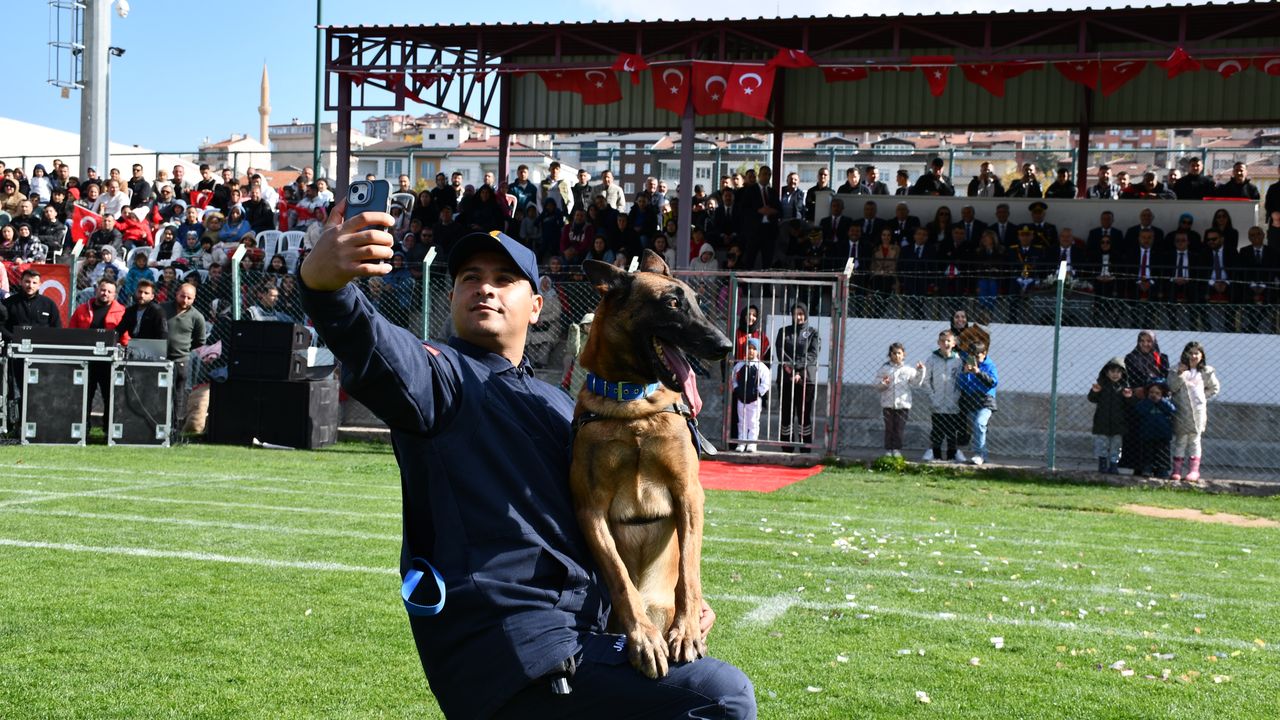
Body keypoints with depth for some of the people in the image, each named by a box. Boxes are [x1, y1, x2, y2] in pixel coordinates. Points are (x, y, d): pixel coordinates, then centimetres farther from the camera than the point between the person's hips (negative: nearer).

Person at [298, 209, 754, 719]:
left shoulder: (557, 406, 22)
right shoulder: (446, 375, -3)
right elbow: (381, 355, -26)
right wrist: (323, 282, -47)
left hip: (573, 636, 8)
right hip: (513, 655, -8)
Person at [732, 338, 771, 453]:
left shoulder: (761, 367, -6)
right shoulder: (739, 365, 4)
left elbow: (766, 383, -6)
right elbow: (734, 380, 13)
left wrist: (758, 393, -12)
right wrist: (736, 390, 0)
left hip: (754, 400, -3)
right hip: (741, 399, 3)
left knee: (753, 422, 2)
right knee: (742, 422, 10)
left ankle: (751, 444, 6)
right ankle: (741, 443, 15)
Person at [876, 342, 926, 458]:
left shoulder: (908, 370, 6)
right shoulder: (885, 368, 5)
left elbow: (917, 382, 5)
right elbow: (877, 382, 4)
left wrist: (920, 371, -5)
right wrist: (883, 383, -16)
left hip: (903, 403, 0)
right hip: (888, 403, 0)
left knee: (900, 428, 2)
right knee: (889, 428, 4)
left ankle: (897, 449, 9)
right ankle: (888, 449, 9)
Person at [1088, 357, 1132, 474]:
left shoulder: (1124, 386, 4)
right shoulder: (1101, 383, 1)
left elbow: (1129, 406, 3)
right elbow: (1092, 399, -2)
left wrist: (1129, 397, -16)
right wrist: (1094, 392, -21)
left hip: (1118, 424, 1)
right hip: (1102, 421, -1)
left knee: (1116, 445, 4)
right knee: (1102, 443, 3)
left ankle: (1113, 465, 11)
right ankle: (1102, 464, 14)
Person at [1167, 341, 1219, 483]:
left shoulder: (1206, 372, 8)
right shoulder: (1177, 370, 3)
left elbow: (1214, 387, 17)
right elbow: (1172, 387, -9)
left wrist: (1203, 397, 5)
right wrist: (1179, 374, -20)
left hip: (1198, 411, 1)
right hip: (1181, 411, -1)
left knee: (1195, 440, 2)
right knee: (1180, 439, 1)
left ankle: (1194, 470, 2)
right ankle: (1177, 470, 1)